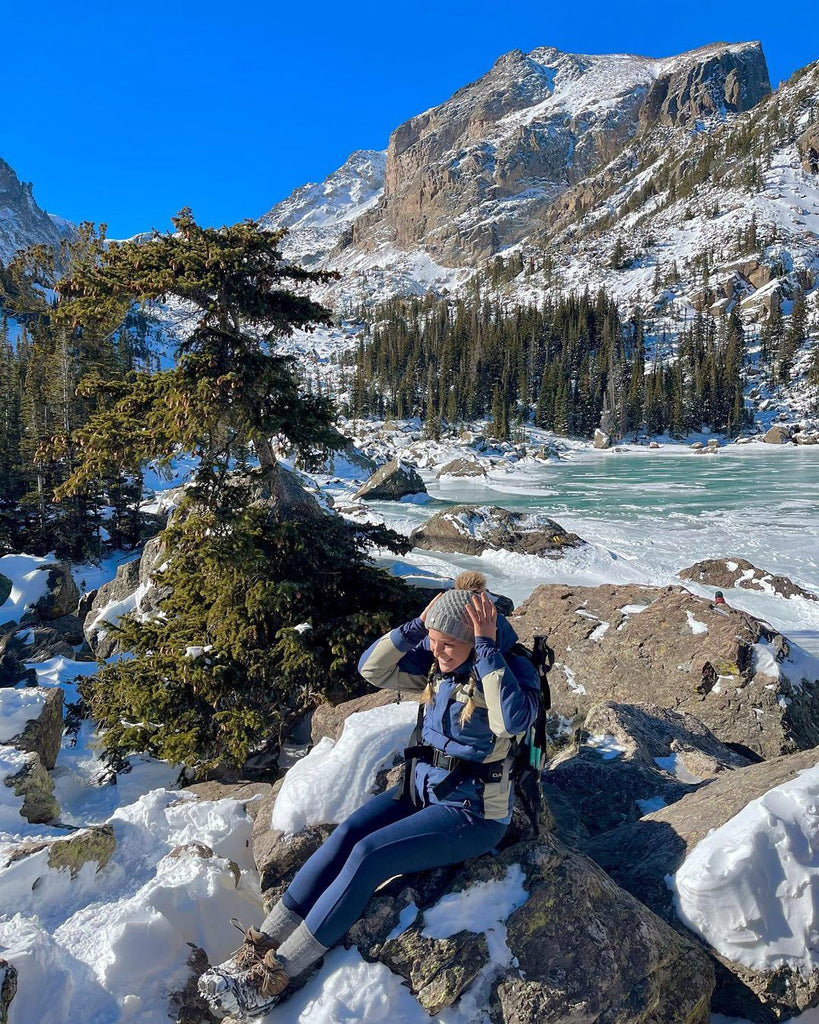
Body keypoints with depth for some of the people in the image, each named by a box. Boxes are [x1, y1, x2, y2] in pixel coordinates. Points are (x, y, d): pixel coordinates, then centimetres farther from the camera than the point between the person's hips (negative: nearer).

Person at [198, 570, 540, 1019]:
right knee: (347, 833, -16)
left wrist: (486, 648, -36)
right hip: (423, 787, 6)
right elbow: (372, 668, -6)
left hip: (475, 812, -6)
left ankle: (277, 972, -12)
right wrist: (415, 627, -19)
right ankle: (261, 945, -10)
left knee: (369, 855, -21)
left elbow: (513, 720, -39)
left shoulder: (514, 669, -19)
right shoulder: (436, 662, -1)